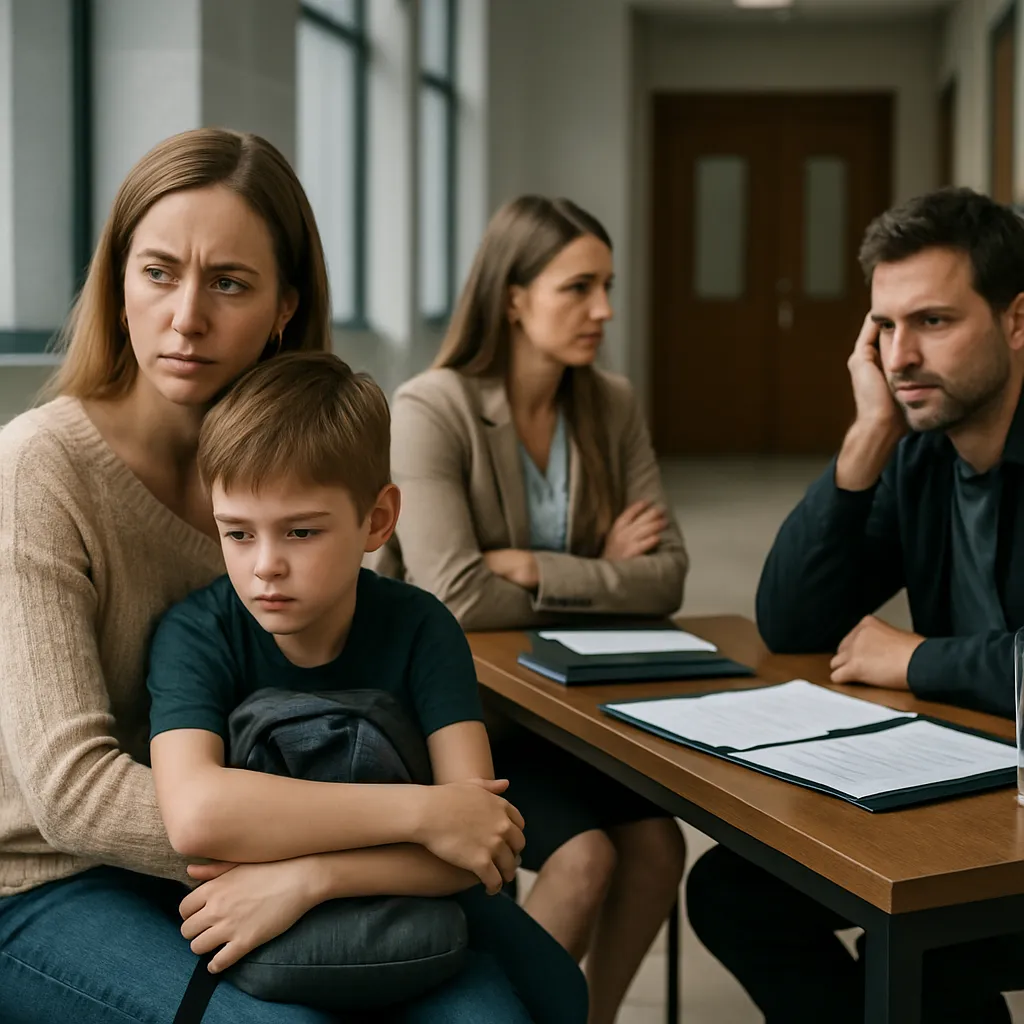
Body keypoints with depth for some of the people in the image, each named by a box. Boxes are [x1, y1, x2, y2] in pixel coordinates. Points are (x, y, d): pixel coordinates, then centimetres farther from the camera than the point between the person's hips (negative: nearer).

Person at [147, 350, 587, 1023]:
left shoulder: (418, 628, -11)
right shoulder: (197, 635, -15)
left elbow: (482, 845, -19)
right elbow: (194, 813, -35)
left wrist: (309, 876, -34)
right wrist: (423, 810, -33)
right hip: (242, 929, -2)